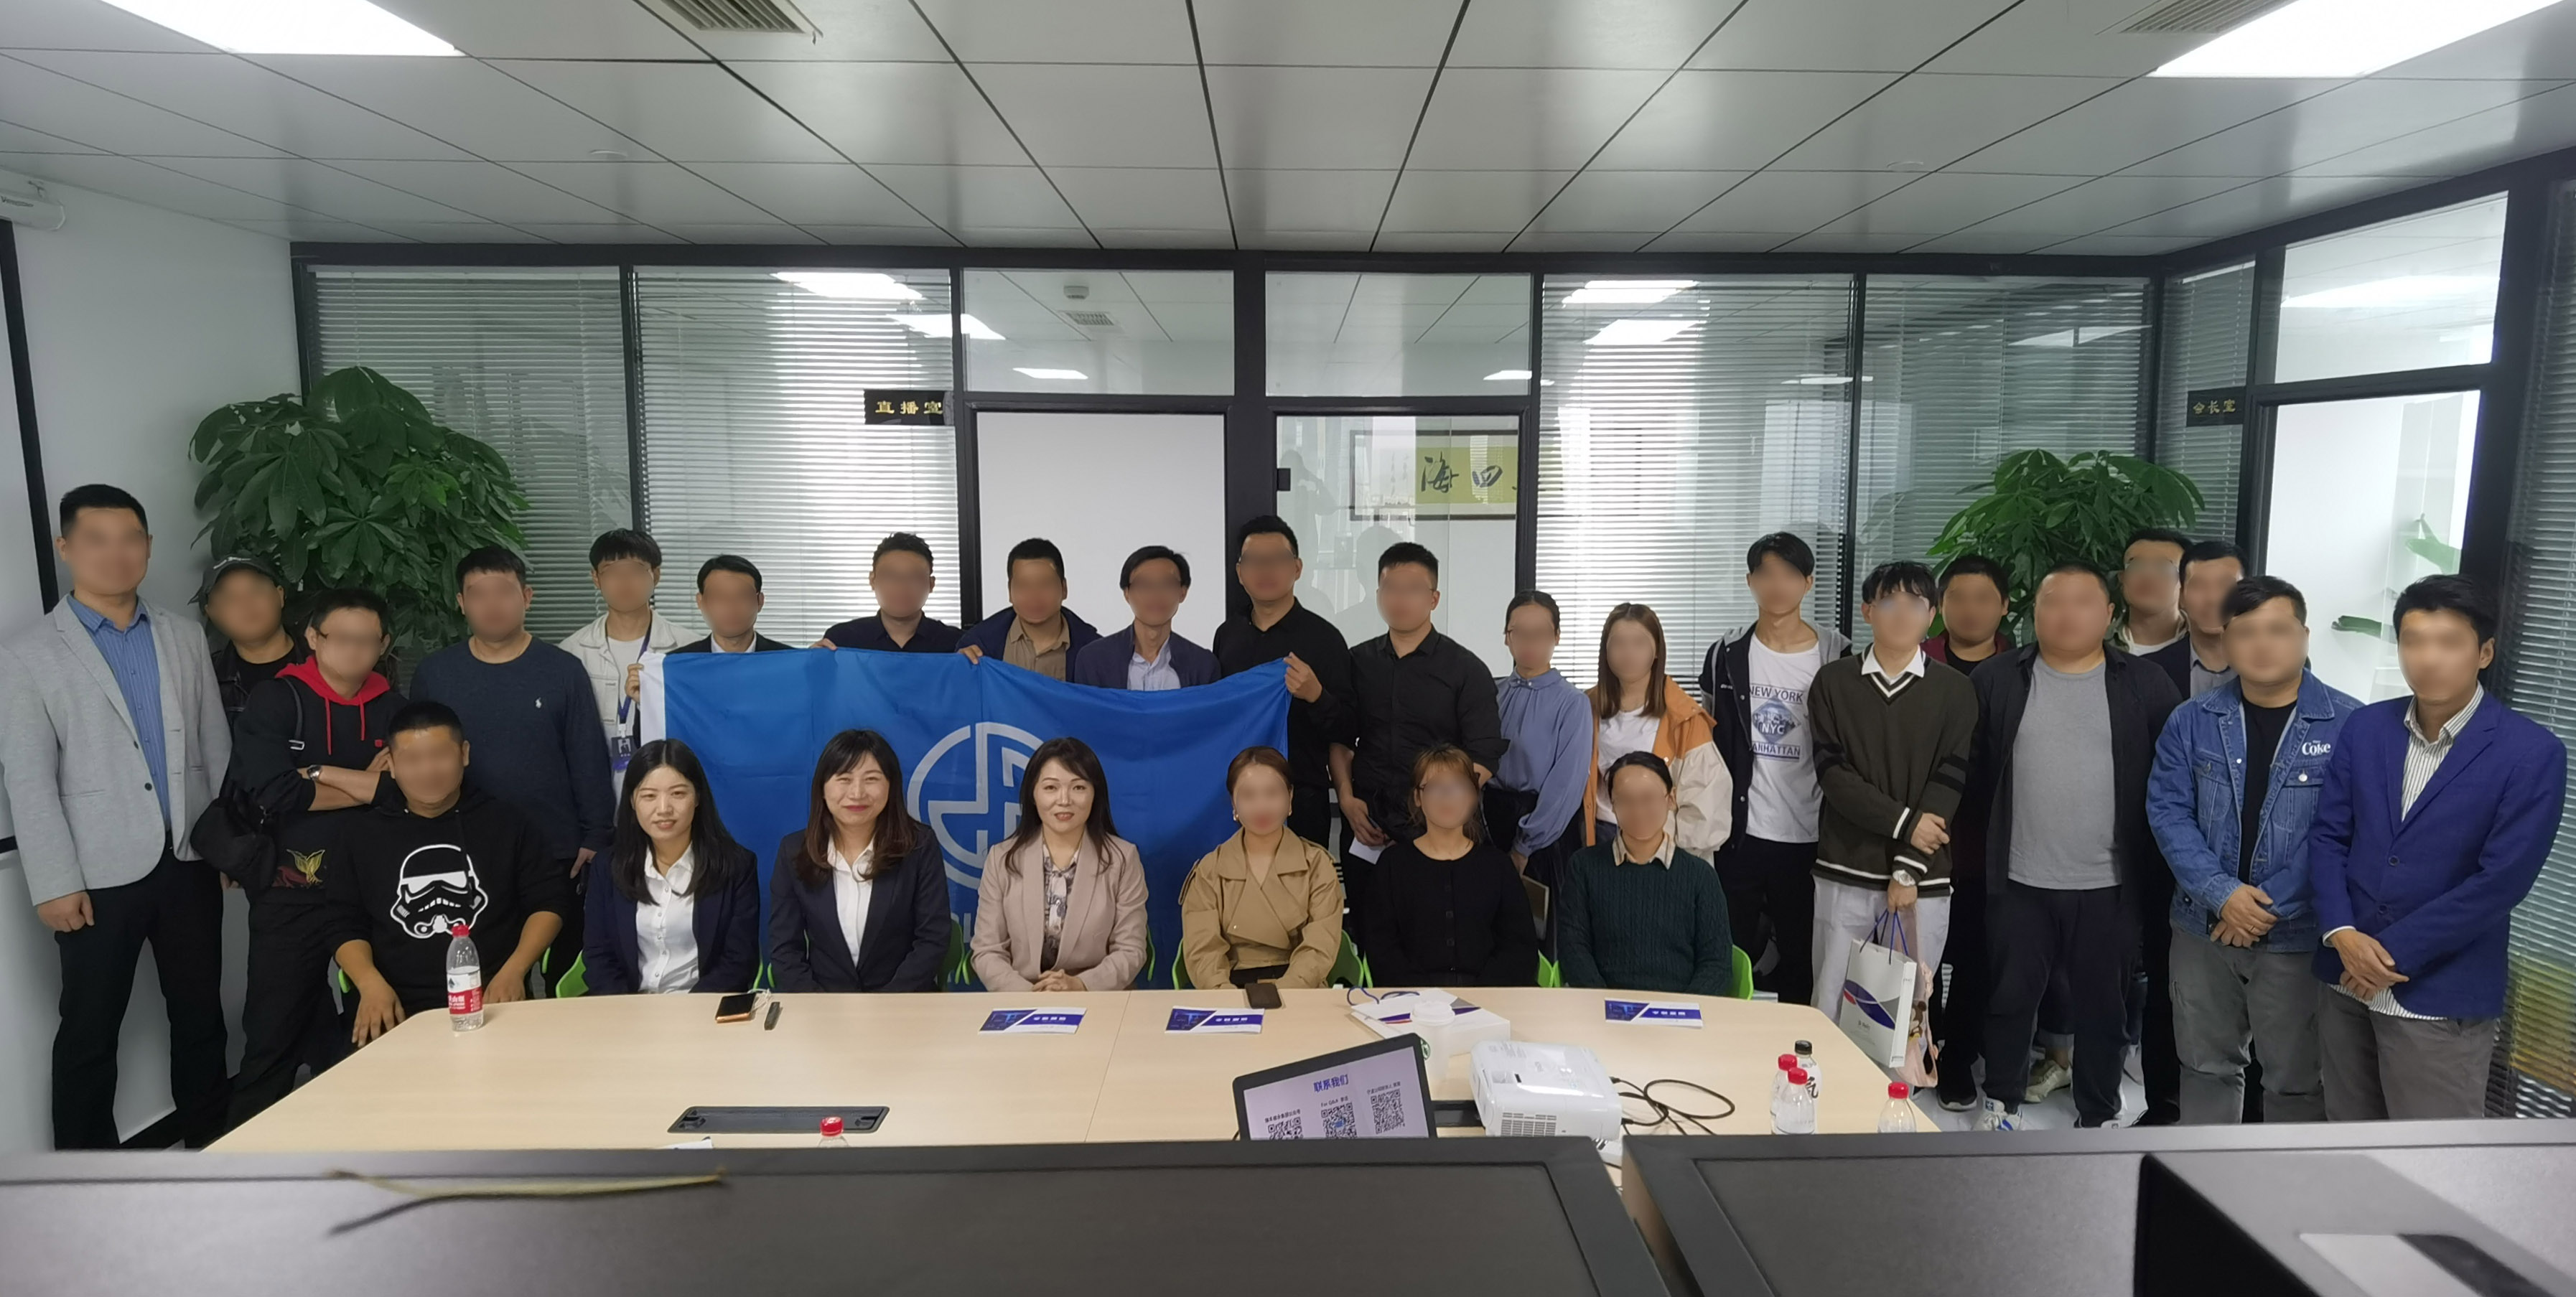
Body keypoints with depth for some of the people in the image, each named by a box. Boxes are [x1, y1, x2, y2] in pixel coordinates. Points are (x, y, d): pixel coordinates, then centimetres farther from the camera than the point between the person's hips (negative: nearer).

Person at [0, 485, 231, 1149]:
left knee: (200, 1014, 13)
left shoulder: (185, 637, 7)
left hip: (189, 860, 3)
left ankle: (209, 1144, 27)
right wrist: (54, 883, -11)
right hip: (101, 873, -3)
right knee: (90, 1032, 8)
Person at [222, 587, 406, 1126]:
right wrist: (367, 786, -9)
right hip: (290, 893, -2)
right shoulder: (274, 702, -3)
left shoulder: (392, 709, 5)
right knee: (274, 1034, 6)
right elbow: (275, 794, -16)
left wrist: (320, 772, -13)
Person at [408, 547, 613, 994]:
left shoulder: (563, 670, -3)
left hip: (555, 855, -1)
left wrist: (595, 840, -5)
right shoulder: (434, 673, 2)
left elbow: (589, 761, -2)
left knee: (560, 975, 10)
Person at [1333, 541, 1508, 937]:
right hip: (1367, 832, 3)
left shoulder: (1466, 670, 0)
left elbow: (1483, 759, -4)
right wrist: (1347, 799, 1)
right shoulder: (1358, 662, 9)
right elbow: (1340, 740, 14)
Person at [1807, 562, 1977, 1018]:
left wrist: (1909, 869, -10)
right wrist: (1903, 821, -13)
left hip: (1923, 879, 0)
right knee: (1830, 1005, 4)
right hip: (1844, 874, 0)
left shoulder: (1955, 691, 3)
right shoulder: (1833, 682, 4)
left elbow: (1948, 783, -3)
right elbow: (1831, 772, -3)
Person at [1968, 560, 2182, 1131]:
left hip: (2109, 884, 0)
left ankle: (2098, 1118, 28)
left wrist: (2149, 857, 0)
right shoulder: (1997, 679, -1)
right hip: (2019, 880, 0)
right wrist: (1990, 841, 4)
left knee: (2102, 1007, 12)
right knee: (2010, 997, 11)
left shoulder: (2146, 686, -1)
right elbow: (1973, 769, 5)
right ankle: (2001, 1103, 28)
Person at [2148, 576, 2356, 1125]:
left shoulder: (2350, 724, -7)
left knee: (2295, 1078, 9)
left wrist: (2268, 908, -13)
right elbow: (2168, 811, -3)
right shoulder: (2192, 721, 0)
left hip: (2298, 935, -2)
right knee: (2207, 1064, 17)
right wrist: (2223, 894, -15)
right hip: (2204, 927, 3)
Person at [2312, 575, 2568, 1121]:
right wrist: (2342, 934, -11)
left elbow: (2500, 881, -14)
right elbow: (2328, 836, 3)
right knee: (2347, 1130, 17)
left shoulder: (2532, 753, -9)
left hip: (2441, 996, -4)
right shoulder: (2365, 727, 4)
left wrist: (2392, 953, -14)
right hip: (2346, 979, 4)